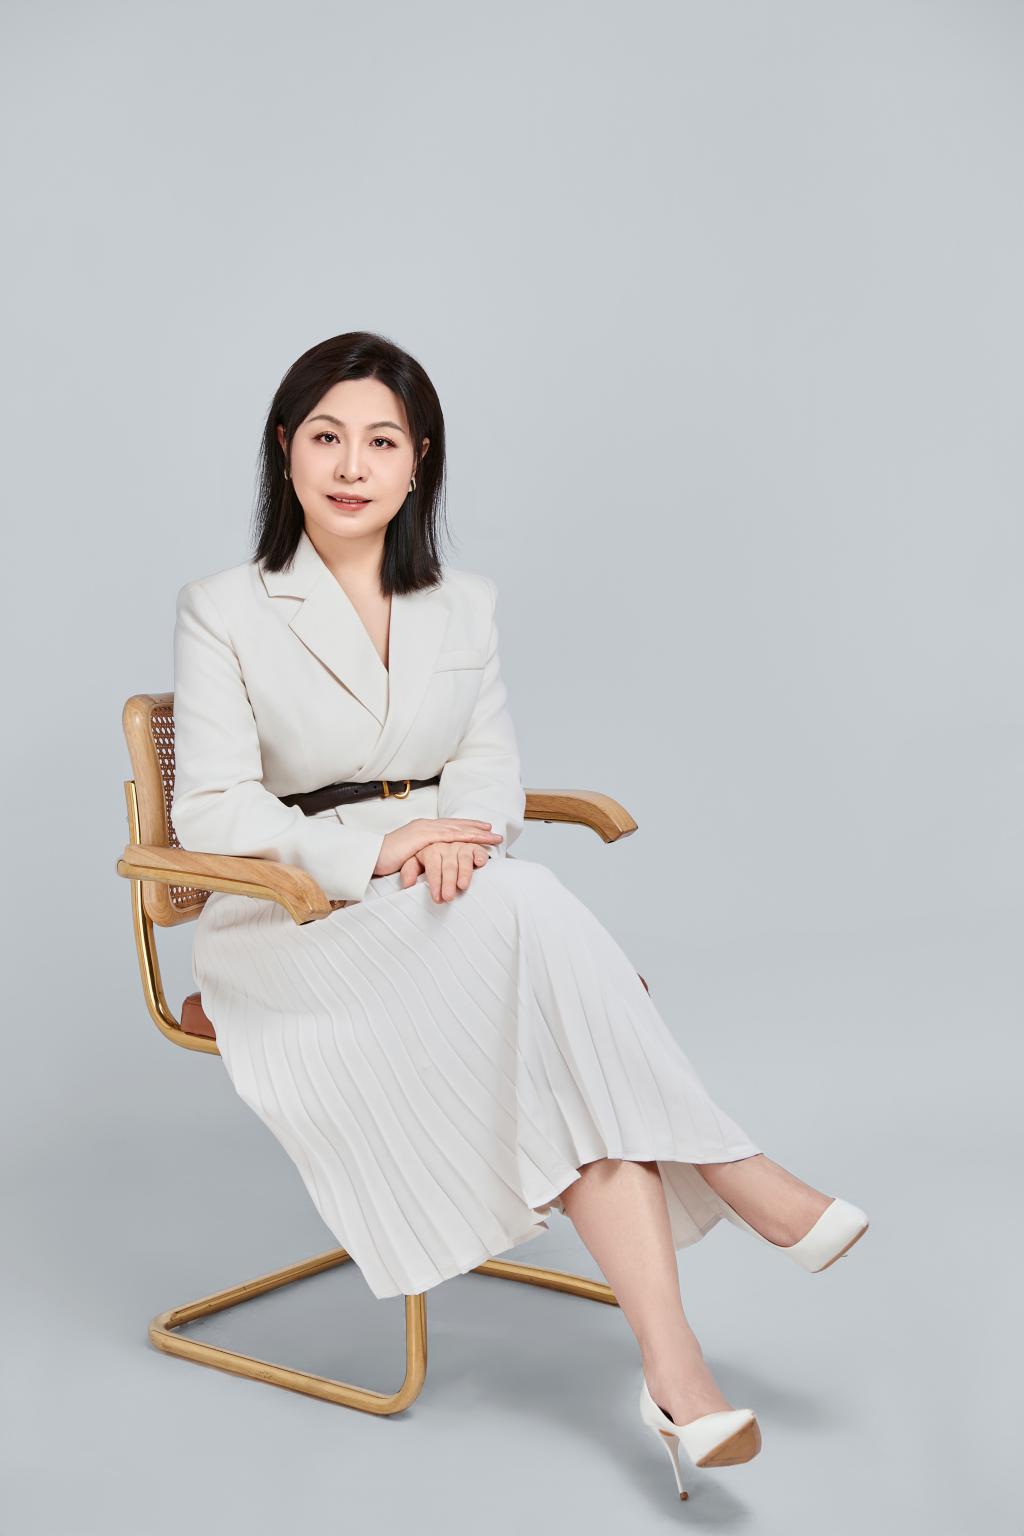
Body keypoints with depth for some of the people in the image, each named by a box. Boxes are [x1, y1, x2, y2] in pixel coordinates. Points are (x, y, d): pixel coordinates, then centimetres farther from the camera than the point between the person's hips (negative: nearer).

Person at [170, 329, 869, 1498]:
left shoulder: (464, 607, 15)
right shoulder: (223, 613, 1)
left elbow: (492, 762, 9)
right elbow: (211, 810, -7)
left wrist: (459, 834, -17)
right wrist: (370, 848, -23)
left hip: (453, 896, 4)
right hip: (297, 925, -4)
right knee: (525, 919, -34)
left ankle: (670, 1360, -34)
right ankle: (740, 1182, -24)